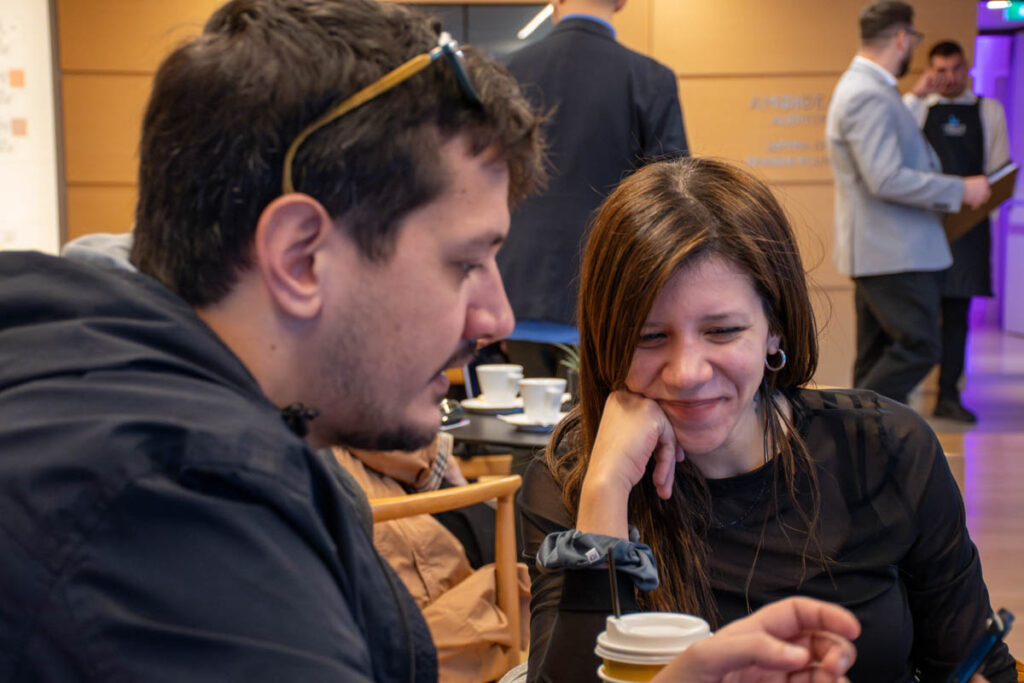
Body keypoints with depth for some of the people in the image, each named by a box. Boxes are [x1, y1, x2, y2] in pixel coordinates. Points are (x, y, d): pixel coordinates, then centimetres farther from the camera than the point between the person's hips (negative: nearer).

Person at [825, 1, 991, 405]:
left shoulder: (864, 88, 16)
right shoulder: (869, 96, -18)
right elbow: (886, 179, -25)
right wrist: (960, 190, -18)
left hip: (882, 248, 11)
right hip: (893, 251, -11)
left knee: (879, 357, 12)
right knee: (919, 347, -9)